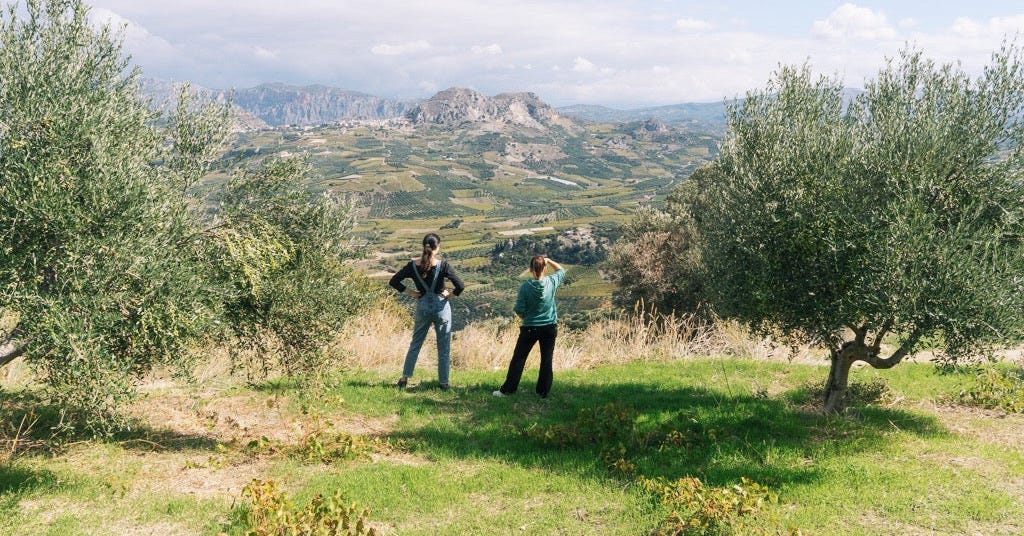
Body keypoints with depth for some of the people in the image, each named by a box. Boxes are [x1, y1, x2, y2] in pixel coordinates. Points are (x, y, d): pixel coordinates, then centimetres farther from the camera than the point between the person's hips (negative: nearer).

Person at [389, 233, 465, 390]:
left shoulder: (413, 266, -6)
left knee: (415, 344, 18)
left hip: (422, 307, 3)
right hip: (441, 307, -2)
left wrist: (410, 292, 1)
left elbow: (393, 281, -3)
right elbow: (460, 286, -19)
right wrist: (449, 294, -3)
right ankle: (444, 383, 13)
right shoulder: (443, 266, -14)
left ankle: (404, 378, 18)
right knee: (444, 348, 9)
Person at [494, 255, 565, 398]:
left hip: (529, 328, -2)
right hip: (549, 327, 2)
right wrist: (548, 261, 10)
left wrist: (527, 319, 8)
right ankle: (543, 392, 14)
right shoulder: (552, 282, -7)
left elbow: (519, 310, -11)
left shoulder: (525, 286, -14)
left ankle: (507, 389, 12)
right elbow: (561, 270, 16)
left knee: (518, 359, 8)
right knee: (546, 360, 10)